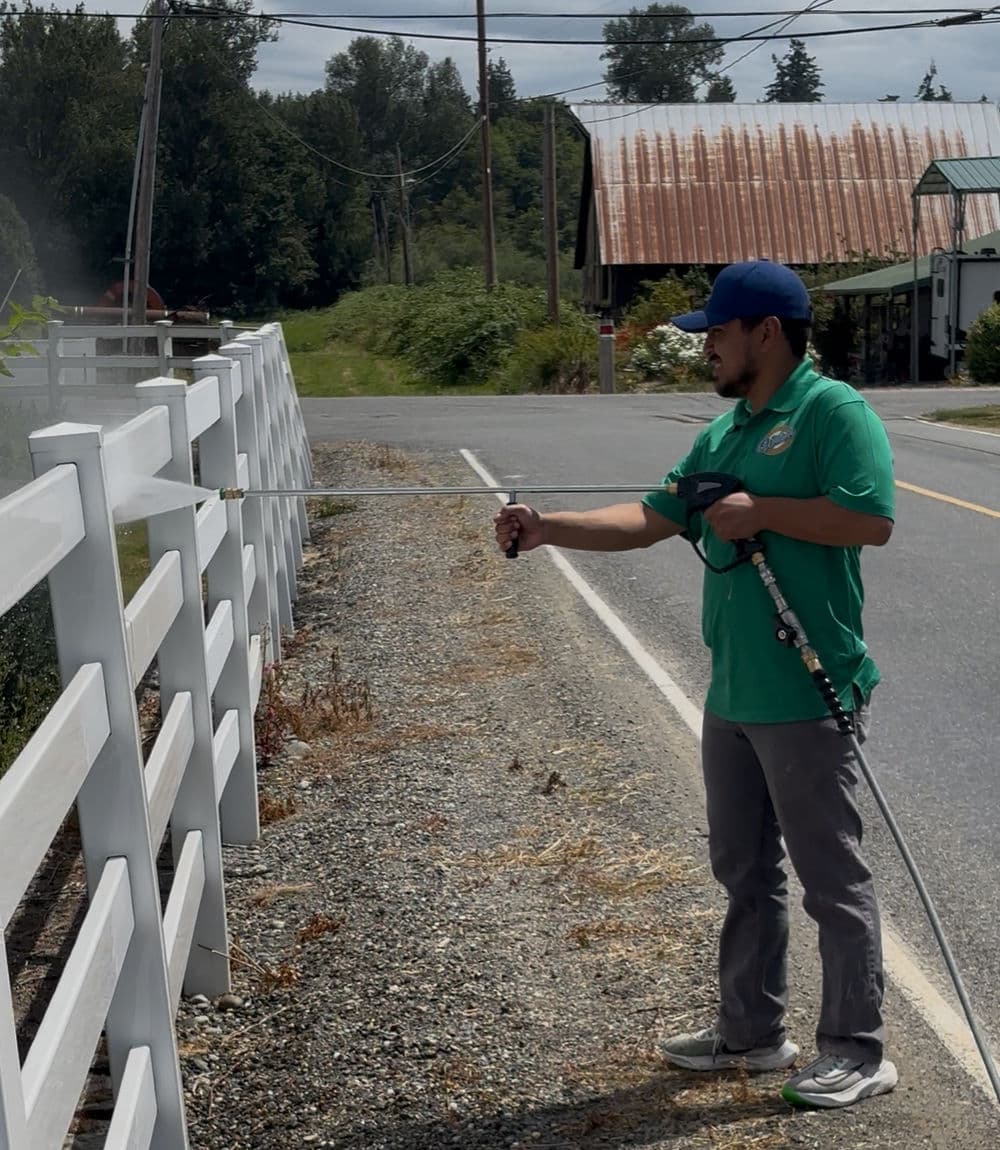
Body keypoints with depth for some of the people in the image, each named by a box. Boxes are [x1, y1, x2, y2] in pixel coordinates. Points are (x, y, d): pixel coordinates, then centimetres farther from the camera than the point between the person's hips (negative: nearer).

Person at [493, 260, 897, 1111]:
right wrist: (548, 528, 3)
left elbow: (873, 519, -23)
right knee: (745, 870, 17)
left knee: (833, 878, 3)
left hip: (808, 695, -9)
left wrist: (759, 512, -19)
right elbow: (649, 521, 13)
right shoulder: (724, 434, 13)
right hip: (733, 692, 9)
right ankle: (751, 1032, 31)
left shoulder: (834, 411, -12)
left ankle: (859, 1051, 16)